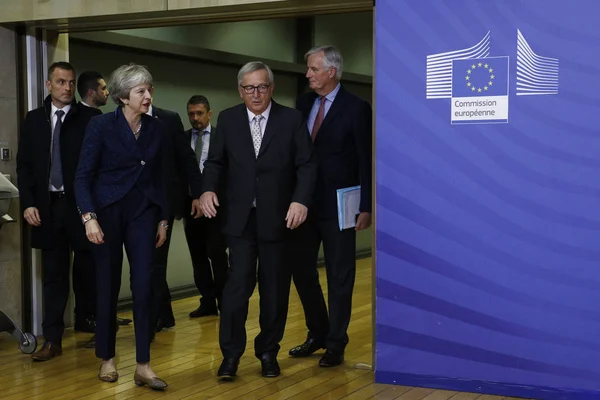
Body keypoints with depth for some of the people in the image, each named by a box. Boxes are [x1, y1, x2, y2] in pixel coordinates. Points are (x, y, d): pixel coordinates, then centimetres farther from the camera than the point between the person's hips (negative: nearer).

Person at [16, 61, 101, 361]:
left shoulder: (90, 118, -1)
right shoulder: (33, 119, 9)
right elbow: (24, 165, 9)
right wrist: (28, 204, -2)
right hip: (48, 207, 2)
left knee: (88, 270, 7)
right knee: (54, 275, 6)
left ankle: (86, 321, 28)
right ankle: (53, 339, 10)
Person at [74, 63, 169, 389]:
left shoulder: (156, 129, 4)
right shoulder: (101, 125, -9)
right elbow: (83, 175, -10)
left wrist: (163, 219, 10)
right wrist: (89, 217, -20)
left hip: (142, 213, 3)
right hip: (108, 212, -3)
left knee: (144, 286, -5)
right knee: (108, 286, 6)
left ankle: (143, 366, -1)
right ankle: (106, 358, 22)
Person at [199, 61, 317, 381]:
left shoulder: (292, 120, 0)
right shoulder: (228, 119, 6)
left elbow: (307, 165, -3)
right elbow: (216, 161, 11)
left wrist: (301, 200, -17)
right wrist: (208, 188, -8)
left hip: (278, 218, 0)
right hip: (241, 218, 0)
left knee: (274, 289, 7)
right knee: (238, 284, -8)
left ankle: (268, 352, 21)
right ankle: (231, 354, 2)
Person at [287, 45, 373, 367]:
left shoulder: (356, 108, -8)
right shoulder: (303, 103, 9)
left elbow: (366, 161, -9)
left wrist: (365, 207, -13)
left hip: (338, 206, -6)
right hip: (305, 203, 6)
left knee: (339, 277, 4)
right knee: (301, 270, 11)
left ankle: (336, 343, 16)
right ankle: (317, 334, 28)